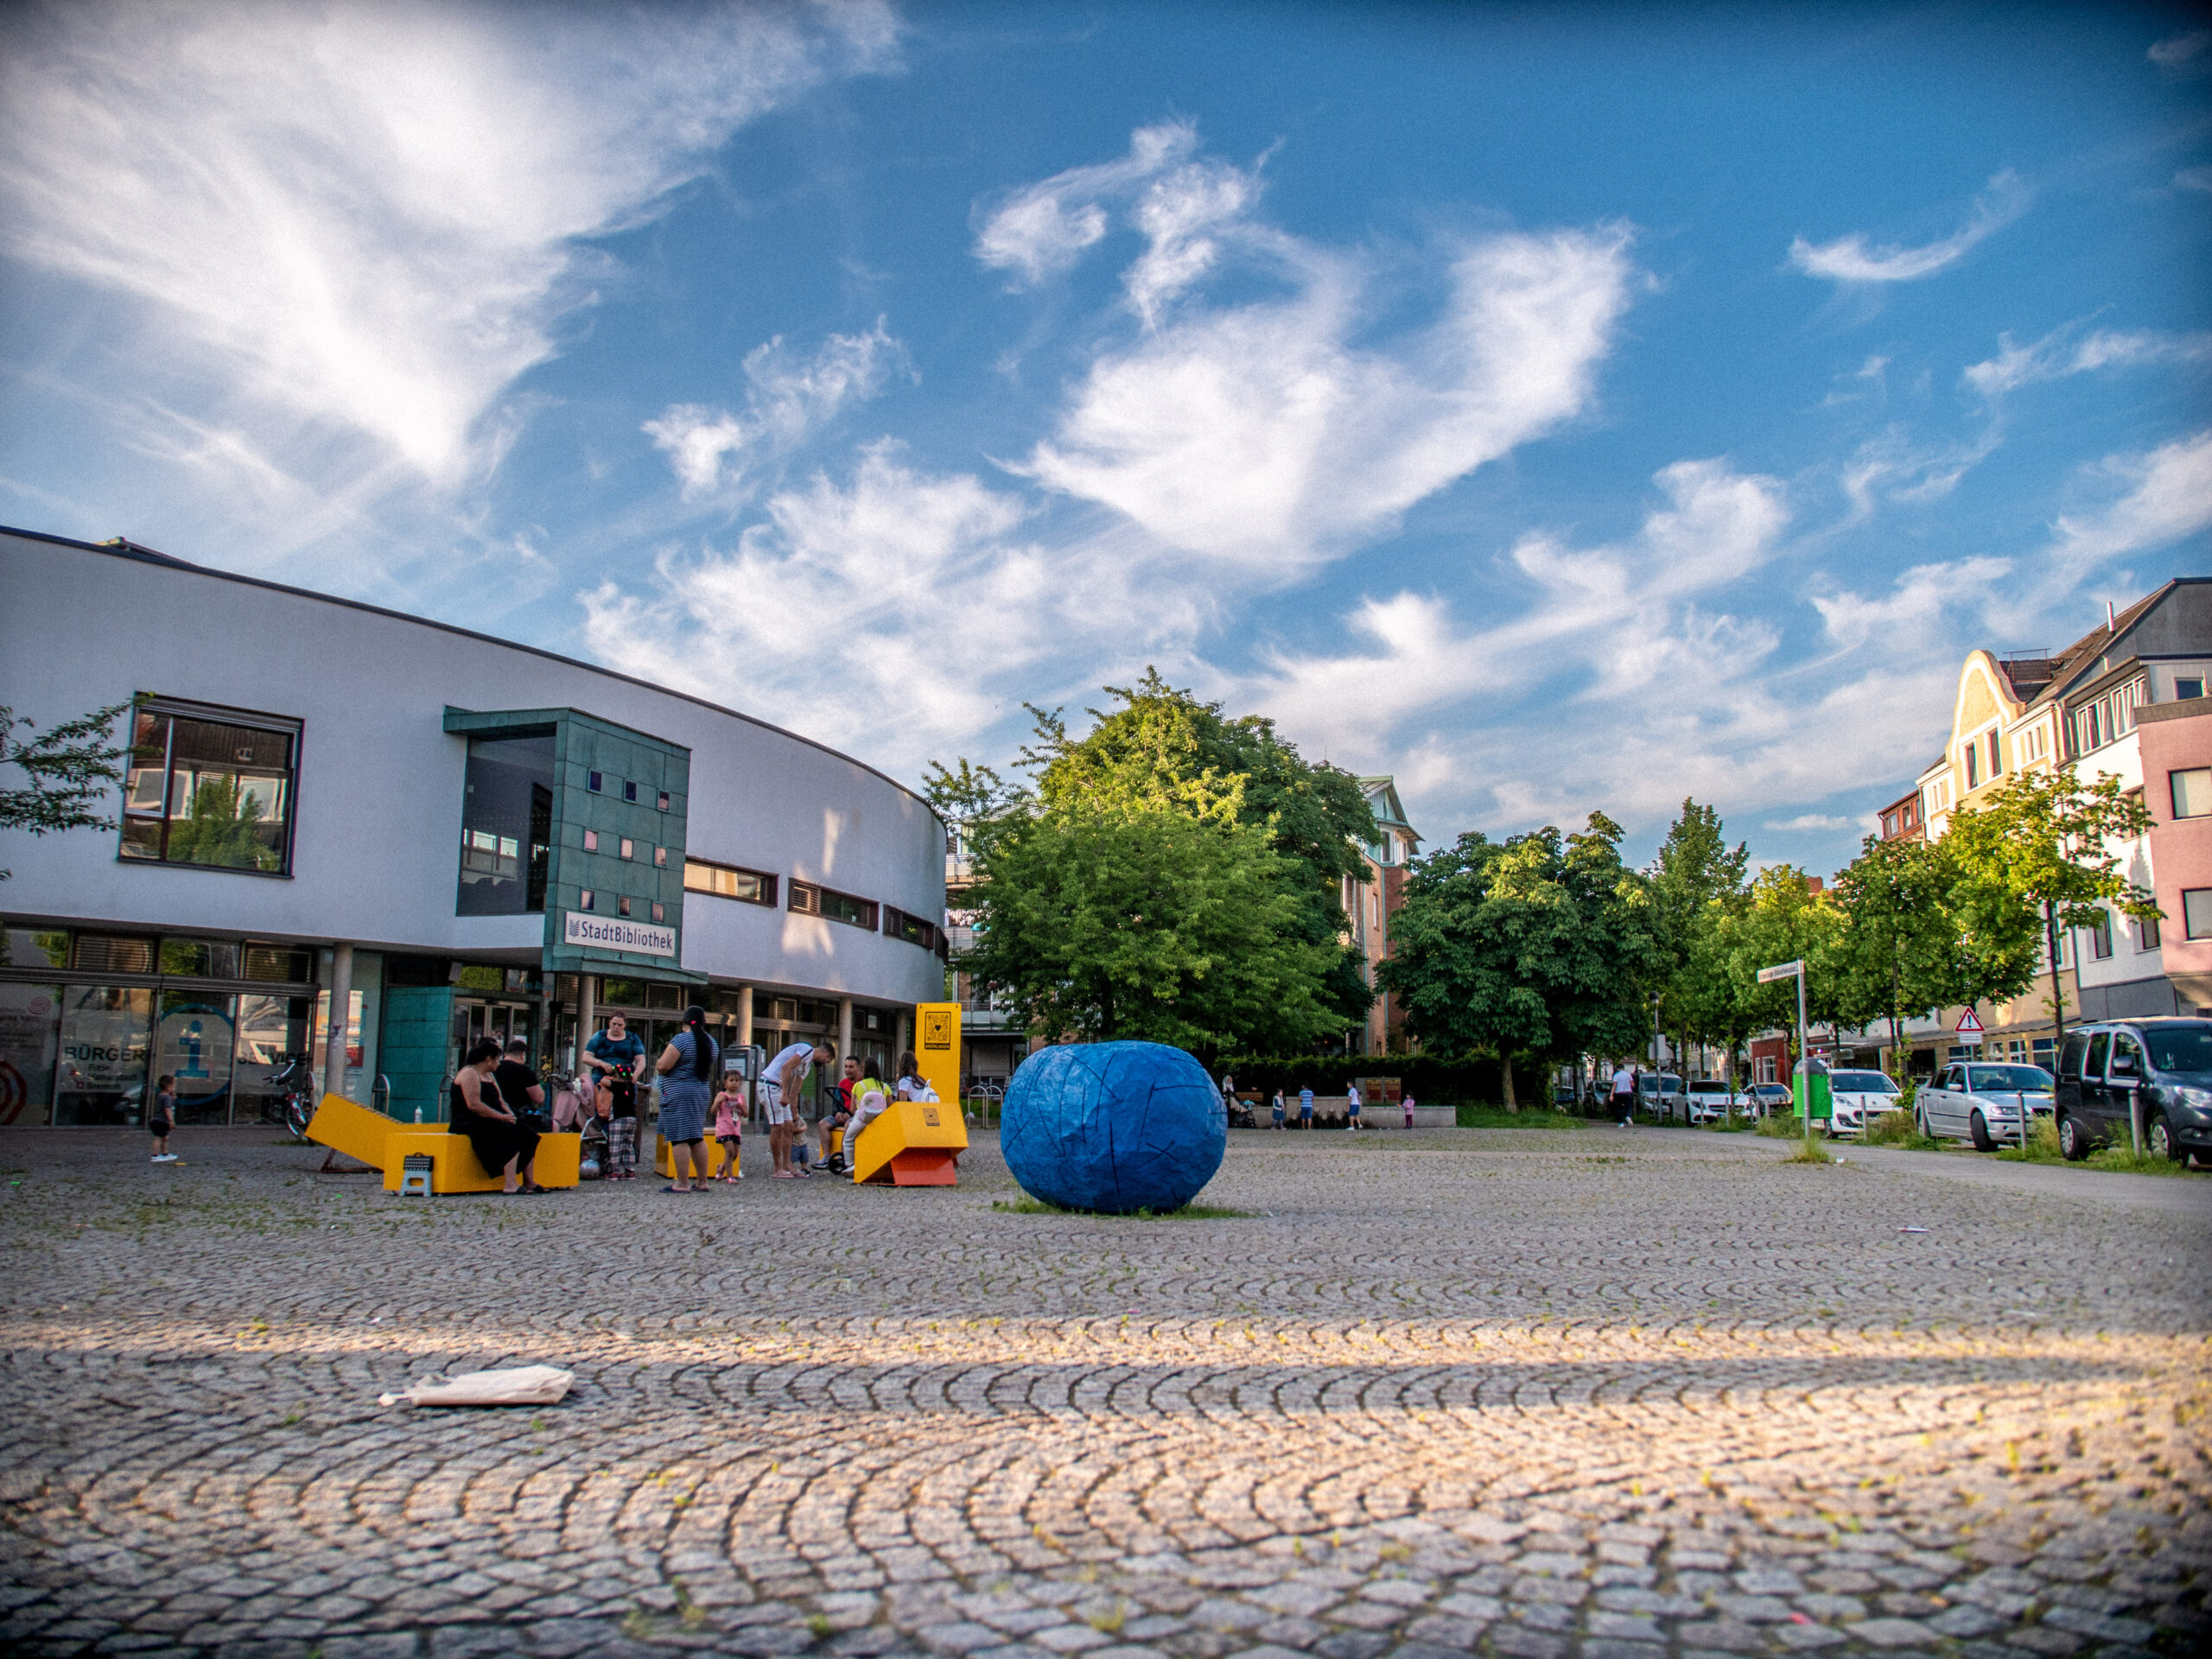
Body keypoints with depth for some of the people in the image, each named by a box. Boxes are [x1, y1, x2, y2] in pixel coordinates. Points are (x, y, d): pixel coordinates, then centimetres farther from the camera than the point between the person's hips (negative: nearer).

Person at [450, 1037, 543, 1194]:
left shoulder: (489, 1075, 22)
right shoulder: (469, 1074, -10)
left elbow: (499, 1101, 22)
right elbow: (474, 1105, -21)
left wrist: (510, 1115, 0)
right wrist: (502, 1117, -19)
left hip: (490, 1122, 10)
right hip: (471, 1125, -10)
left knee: (528, 1134, -7)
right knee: (513, 1134, -29)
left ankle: (529, 1182, -11)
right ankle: (510, 1186, -35)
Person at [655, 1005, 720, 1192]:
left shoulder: (681, 1040, -13)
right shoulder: (711, 1042, 11)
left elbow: (663, 1066, -17)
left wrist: (658, 1063, 4)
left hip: (678, 1093, -8)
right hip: (701, 1093, 8)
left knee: (679, 1138, -6)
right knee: (697, 1138, 13)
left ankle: (682, 1183, -6)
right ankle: (701, 1182, 15)